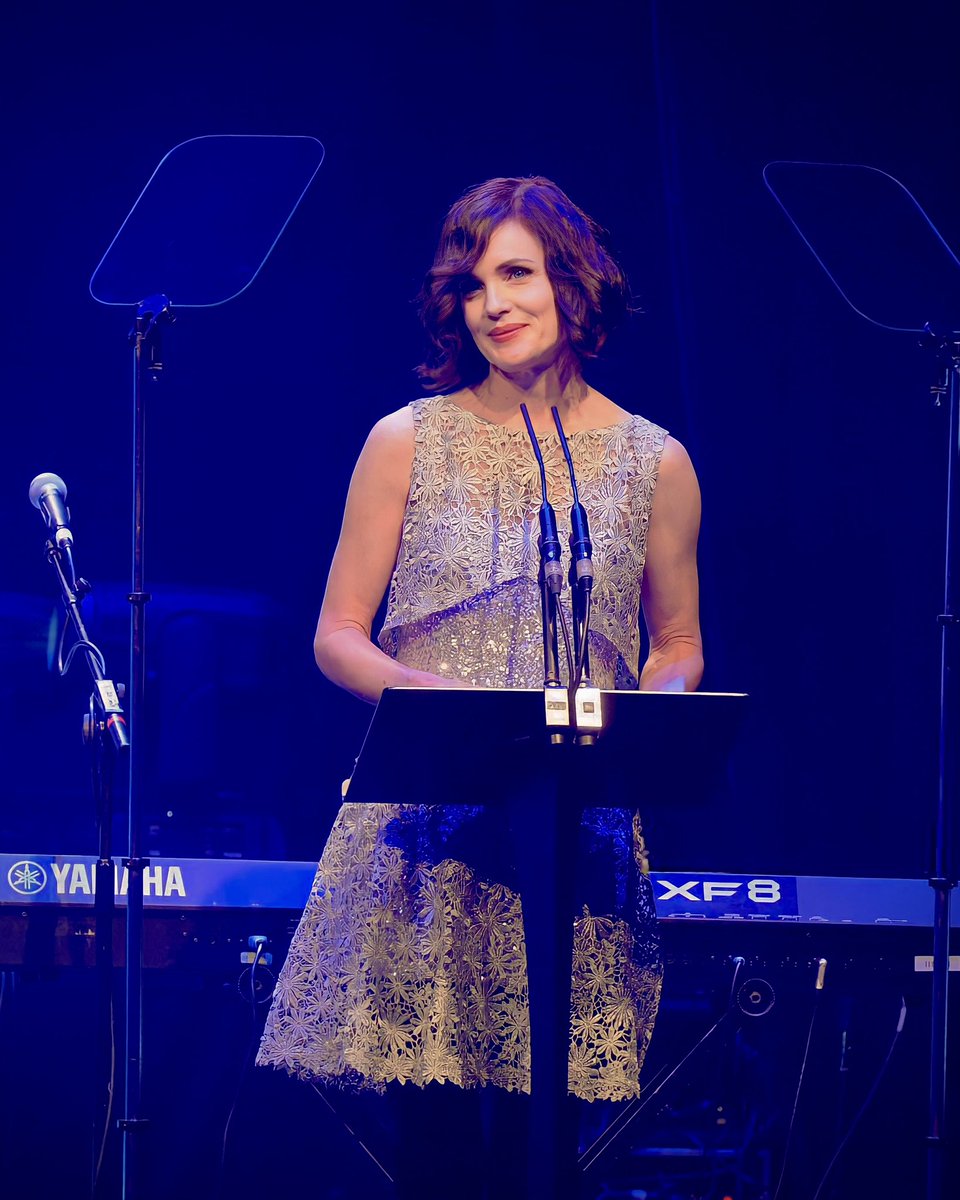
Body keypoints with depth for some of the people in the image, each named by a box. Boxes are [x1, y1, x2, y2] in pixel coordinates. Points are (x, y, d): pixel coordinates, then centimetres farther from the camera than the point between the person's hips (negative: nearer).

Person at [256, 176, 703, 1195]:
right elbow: (337, 635, 7)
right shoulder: (408, 443, 6)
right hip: (422, 834, -1)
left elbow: (678, 645, 17)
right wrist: (426, 693, -13)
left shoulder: (653, 463, 9)